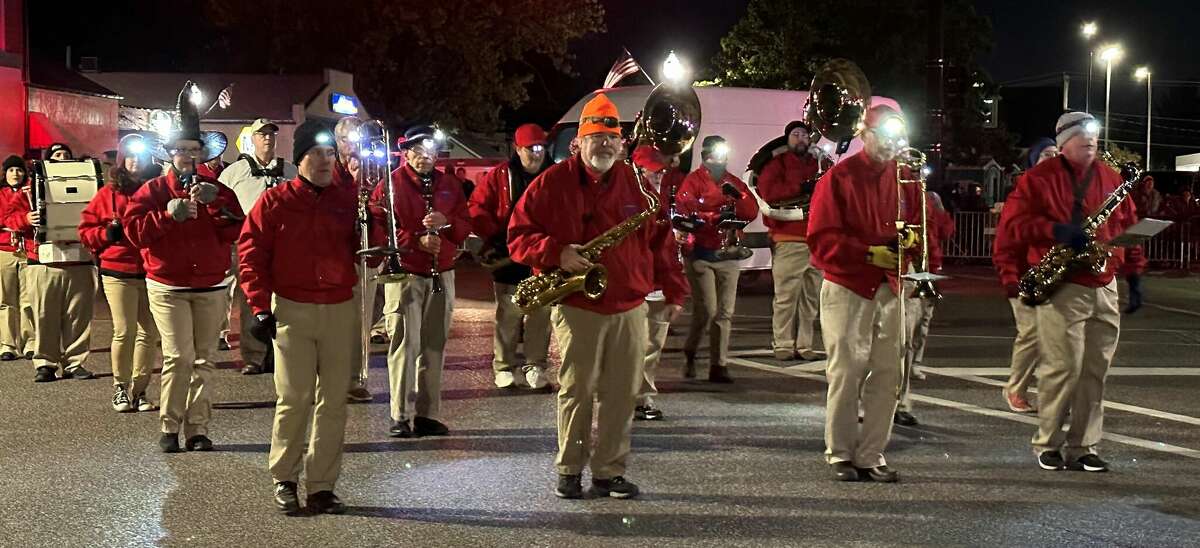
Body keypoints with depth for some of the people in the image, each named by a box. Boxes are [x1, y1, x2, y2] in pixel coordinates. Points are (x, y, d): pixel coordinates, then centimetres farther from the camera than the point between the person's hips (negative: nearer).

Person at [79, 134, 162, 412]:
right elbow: (86, 229, 7)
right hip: (118, 273, -2)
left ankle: (139, 390, 13)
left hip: (153, 271, 2)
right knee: (125, 332, -4)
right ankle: (120, 388, 10)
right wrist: (107, 234, -9)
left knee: (149, 333, 4)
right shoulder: (109, 193, 5)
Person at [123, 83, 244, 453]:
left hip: (211, 287, 2)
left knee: (204, 359, 4)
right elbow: (134, 229, -7)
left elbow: (236, 232, -3)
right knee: (179, 356, -12)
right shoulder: (153, 191, 4)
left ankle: (197, 428, 10)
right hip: (168, 287, -2)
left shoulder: (218, 191, 9)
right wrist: (168, 214, -18)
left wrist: (214, 203, -15)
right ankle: (170, 427, 0)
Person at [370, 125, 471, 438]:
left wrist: (446, 222, -9)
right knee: (405, 344, -9)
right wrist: (417, 240, -17)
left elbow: (465, 227, 13)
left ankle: (427, 415, 13)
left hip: (442, 275, 5)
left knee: (434, 345, 6)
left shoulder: (450, 185, 13)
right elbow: (379, 228, -7)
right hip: (405, 274, -4)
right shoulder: (390, 185, -1)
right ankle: (401, 417, -4)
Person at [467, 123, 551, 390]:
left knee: (541, 315, 5)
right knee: (507, 315, 3)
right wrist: (495, 236, -8)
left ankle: (535, 365, 16)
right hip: (508, 260, -2)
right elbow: (477, 208, 0)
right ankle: (504, 367, 12)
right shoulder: (499, 176, 1)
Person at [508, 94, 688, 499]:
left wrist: (674, 291, 9)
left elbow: (661, 240, 13)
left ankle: (609, 472, 14)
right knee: (576, 390, 0)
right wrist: (556, 253, -17)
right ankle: (569, 470, 14)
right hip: (577, 309, -3)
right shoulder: (553, 183, 0)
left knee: (621, 394, 4)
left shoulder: (637, 185, 8)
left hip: (630, 309, 3)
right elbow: (519, 234, 0)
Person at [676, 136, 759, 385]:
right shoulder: (693, 179, 0)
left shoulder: (734, 182, 14)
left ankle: (718, 365, 7)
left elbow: (752, 212, 6)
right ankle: (689, 353, 15)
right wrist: (716, 217, -20)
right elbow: (685, 207, -15)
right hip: (700, 254, -5)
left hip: (728, 256, 5)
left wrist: (737, 196, -12)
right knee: (707, 310, -10)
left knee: (725, 313, 1)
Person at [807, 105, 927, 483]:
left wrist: (912, 238, -9)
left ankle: (872, 455, 10)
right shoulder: (838, 177, -4)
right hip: (847, 288, -4)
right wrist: (870, 254, -18)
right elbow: (822, 239, -10)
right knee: (846, 372, -2)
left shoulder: (904, 177, 11)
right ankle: (840, 454, 8)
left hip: (891, 289, 5)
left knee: (887, 374, 2)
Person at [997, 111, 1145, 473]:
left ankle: (1083, 447, 11)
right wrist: (1056, 230, -21)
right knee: (1064, 367, -9)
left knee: (1095, 370, 5)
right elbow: (1014, 222, -8)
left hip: (1105, 288, 5)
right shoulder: (1041, 177, 0)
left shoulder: (1111, 179, 14)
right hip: (1061, 287, -5)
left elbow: (1129, 229, 16)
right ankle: (1047, 445, 4)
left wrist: (1135, 278, 11)